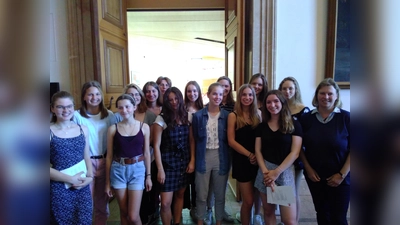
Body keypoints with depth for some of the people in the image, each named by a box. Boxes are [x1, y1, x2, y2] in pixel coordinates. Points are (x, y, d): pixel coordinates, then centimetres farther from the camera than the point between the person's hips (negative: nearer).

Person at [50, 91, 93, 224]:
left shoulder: (83, 129, 4)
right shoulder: (50, 132, -9)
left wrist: (90, 177, -5)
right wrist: (70, 179, -14)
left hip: (82, 188, 4)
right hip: (58, 190, -3)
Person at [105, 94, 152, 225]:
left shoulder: (144, 127, -1)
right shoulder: (113, 128, -3)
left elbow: (146, 153, 4)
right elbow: (109, 156, 1)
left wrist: (148, 176, 3)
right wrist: (107, 182, 4)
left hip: (137, 170, -1)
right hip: (118, 171, 1)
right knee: (123, 213, 13)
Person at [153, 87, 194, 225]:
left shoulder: (187, 117, 3)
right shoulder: (161, 119, -8)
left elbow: (191, 141, 7)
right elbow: (156, 146, -10)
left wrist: (192, 161, -1)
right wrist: (160, 169, -13)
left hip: (184, 162, 4)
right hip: (168, 163, -4)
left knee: (180, 195, 16)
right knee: (165, 203, -4)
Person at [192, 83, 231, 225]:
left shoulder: (227, 116, -1)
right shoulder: (198, 115, -2)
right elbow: (195, 139, 1)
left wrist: (229, 160, -2)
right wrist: (193, 160, -3)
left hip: (221, 158, 1)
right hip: (203, 157, 0)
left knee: (220, 194, 15)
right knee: (201, 195, 12)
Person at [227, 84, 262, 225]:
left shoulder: (258, 113, 6)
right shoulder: (233, 116, -4)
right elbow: (231, 141, -8)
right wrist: (249, 154, -13)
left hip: (258, 160, 3)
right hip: (242, 160, -3)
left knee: (258, 195, 14)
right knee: (248, 200, 2)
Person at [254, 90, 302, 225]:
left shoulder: (294, 124, -1)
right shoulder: (262, 126, 7)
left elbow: (294, 153, -7)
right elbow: (258, 150, 4)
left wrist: (277, 172, -12)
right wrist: (265, 172, -9)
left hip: (285, 171, -3)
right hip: (265, 170, 3)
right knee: (268, 211, 12)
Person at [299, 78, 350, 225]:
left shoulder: (345, 117, -9)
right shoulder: (307, 118, -1)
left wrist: (342, 174, -11)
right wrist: (308, 168, -4)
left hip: (340, 178, -2)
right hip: (315, 176, 3)